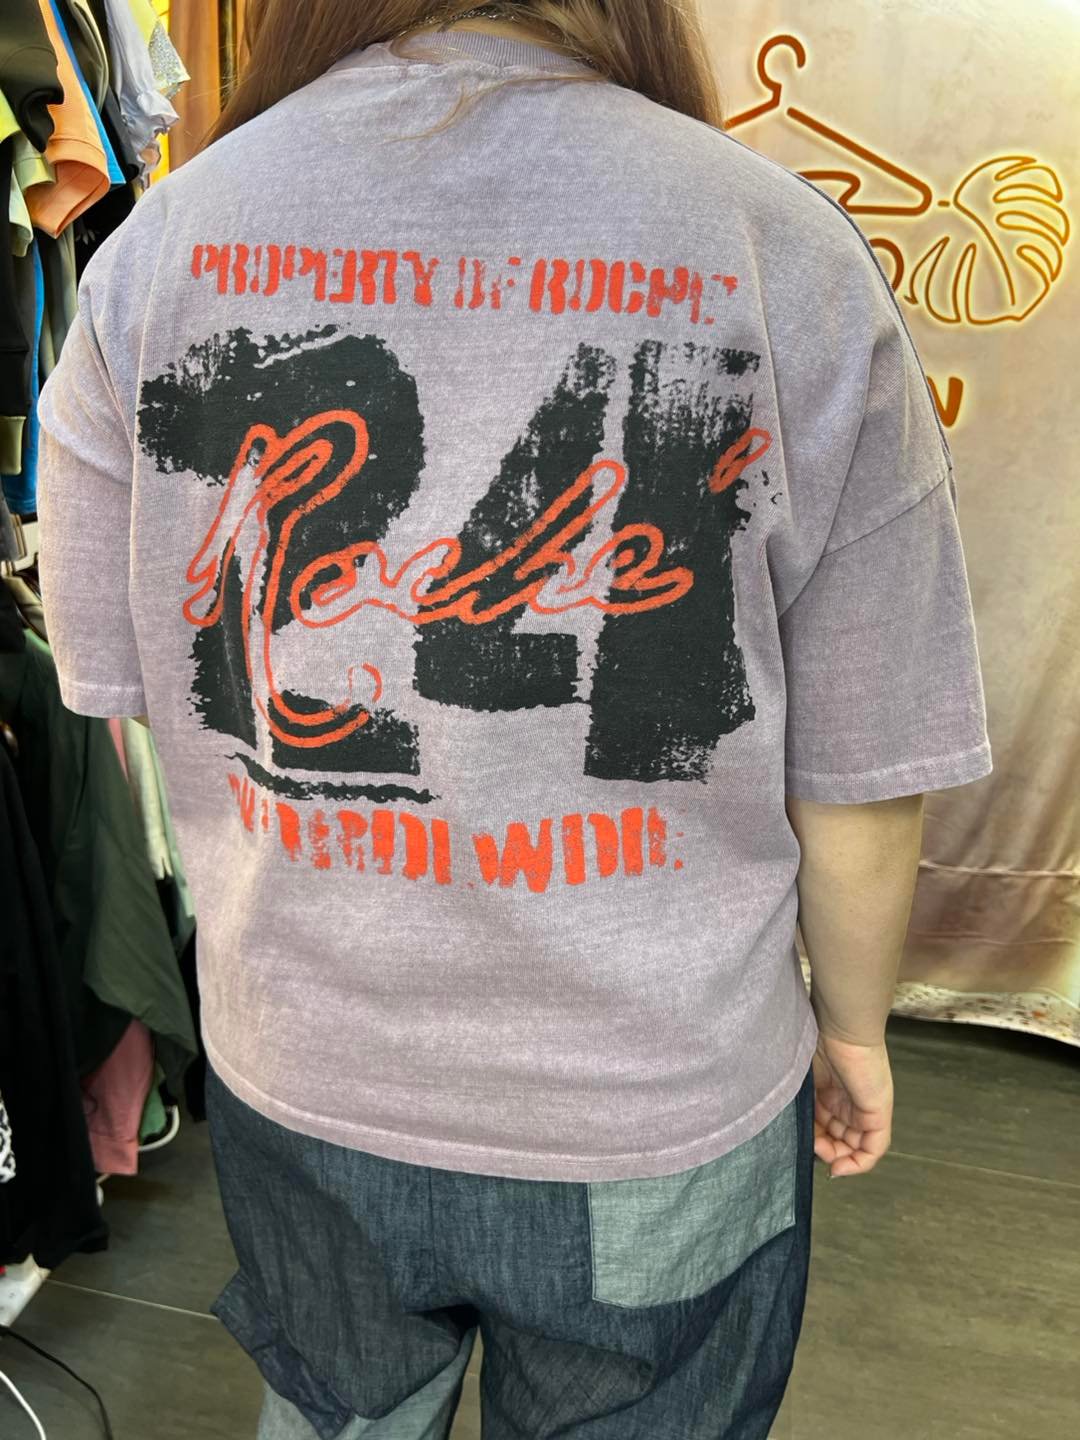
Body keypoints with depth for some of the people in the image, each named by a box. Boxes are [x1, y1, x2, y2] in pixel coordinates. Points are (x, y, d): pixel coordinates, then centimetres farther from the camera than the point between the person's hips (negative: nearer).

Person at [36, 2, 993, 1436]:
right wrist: (852, 1023, 7)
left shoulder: (160, 239, -10)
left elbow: (113, 690, -2)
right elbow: (863, 770, -11)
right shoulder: (785, 252, -17)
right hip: (660, 1118, -1)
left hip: (295, 1079, 2)